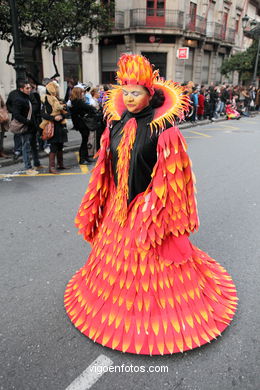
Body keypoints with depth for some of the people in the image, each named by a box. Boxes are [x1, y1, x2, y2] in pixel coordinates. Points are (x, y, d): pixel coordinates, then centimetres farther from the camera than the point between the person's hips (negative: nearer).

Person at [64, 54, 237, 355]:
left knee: (149, 261, 10)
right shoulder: (116, 124, 1)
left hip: (148, 206, -5)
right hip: (118, 204, 6)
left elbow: (171, 173, -14)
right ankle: (118, 300, 47)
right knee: (116, 257, 20)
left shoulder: (163, 128, -16)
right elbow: (105, 166, 7)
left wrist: (155, 208, -14)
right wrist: (98, 204, 10)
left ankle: (153, 308, 36)